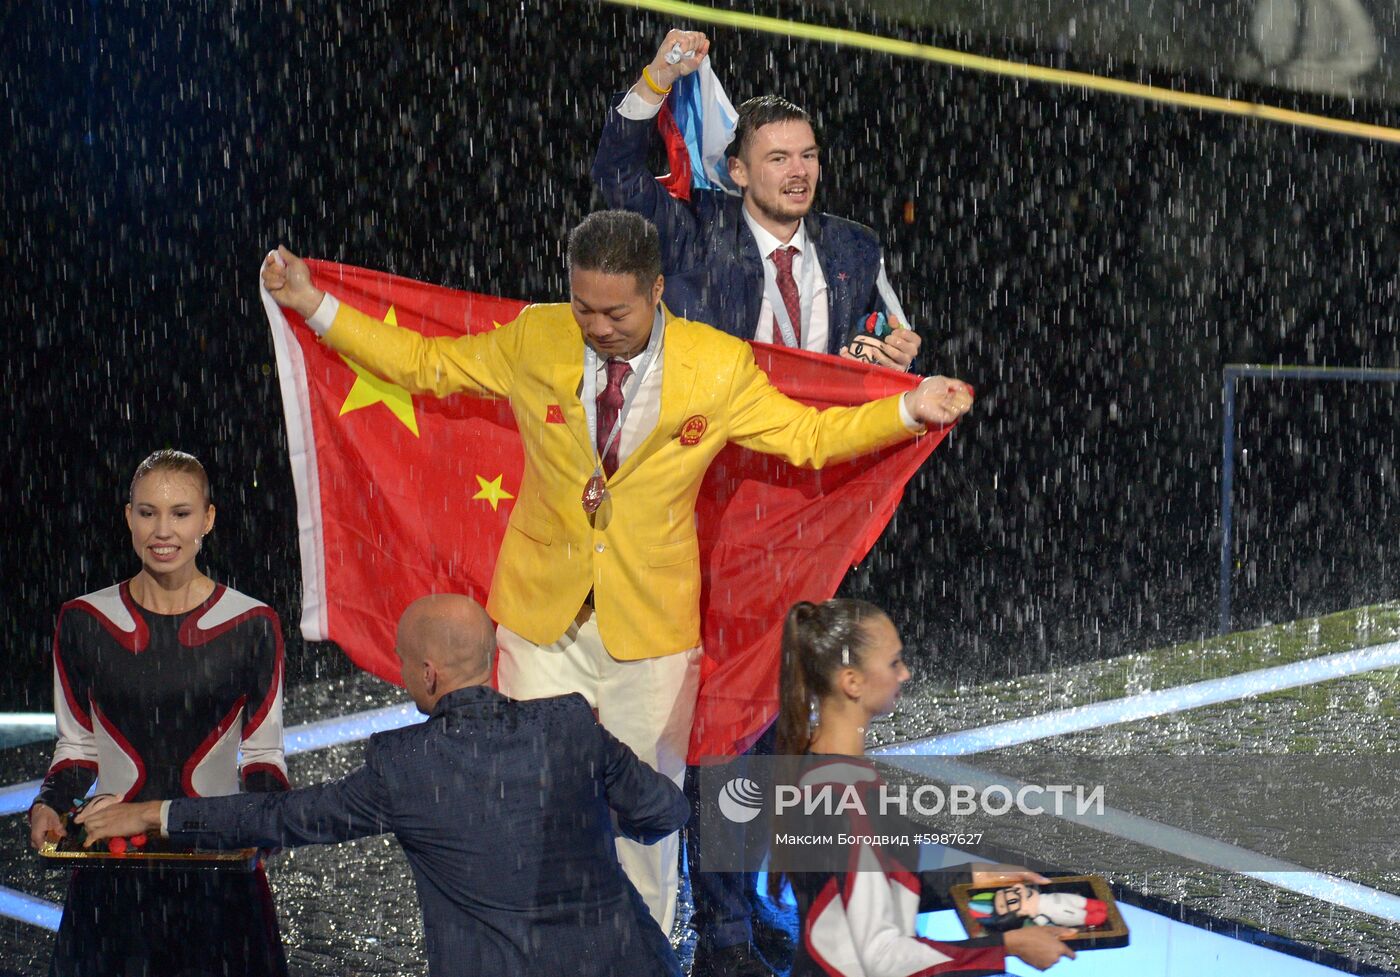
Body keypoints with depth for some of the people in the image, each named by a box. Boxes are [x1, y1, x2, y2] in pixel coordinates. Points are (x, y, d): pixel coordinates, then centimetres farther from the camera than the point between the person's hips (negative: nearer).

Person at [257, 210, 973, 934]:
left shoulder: (719, 366, -8)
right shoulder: (532, 341, -6)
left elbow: (808, 435, 1)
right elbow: (425, 363, 5)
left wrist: (907, 410, -13)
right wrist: (313, 305, 0)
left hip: (651, 624, -1)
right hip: (543, 611, 1)